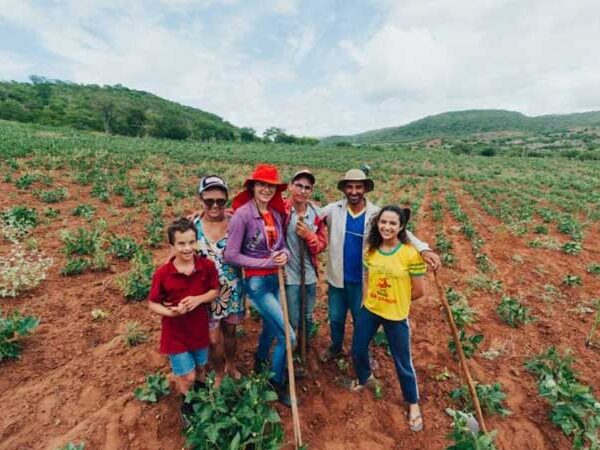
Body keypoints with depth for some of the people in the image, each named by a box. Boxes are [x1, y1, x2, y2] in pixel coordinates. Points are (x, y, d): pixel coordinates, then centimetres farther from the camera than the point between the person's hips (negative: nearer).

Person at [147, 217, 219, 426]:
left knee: (200, 368, 24)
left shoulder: (207, 266, -17)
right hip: (175, 332, -2)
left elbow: (215, 291, -4)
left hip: (199, 328, 3)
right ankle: (187, 407, 42)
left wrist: (199, 299, -23)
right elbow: (152, 304, -10)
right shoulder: (162, 273, -22)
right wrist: (171, 312, -28)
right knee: (187, 376, 7)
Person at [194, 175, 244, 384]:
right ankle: (219, 374, 42)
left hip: (232, 290, 1)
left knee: (230, 331, 22)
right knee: (213, 339, 11)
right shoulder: (191, 224, -13)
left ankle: (231, 365, 52)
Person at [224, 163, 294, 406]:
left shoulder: (276, 213, 2)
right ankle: (277, 384, 25)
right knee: (287, 336, -2)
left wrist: (285, 254, -11)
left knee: (271, 329, 24)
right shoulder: (242, 214, -17)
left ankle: (260, 367, 54)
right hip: (257, 282, -6)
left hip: (277, 279, 7)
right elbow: (231, 255, -17)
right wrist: (266, 262, -20)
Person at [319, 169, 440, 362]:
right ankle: (335, 346, 51)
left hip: (362, 281, -1)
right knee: (335, 318, 22)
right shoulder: (334, 210, -9)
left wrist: (423, 249, -35)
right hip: (337, 279, 1)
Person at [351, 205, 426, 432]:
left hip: (396, 316, -4)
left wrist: (395, 301, -2)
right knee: (358, 350, 19)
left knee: (402, 362, 13)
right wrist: (368, 299, 0)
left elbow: (418, 291, -12)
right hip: (369, 310, 4)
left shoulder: (411, 253, -20)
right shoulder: (371, 249, -6)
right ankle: (366, 378, 52)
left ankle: (413, 404, 41)